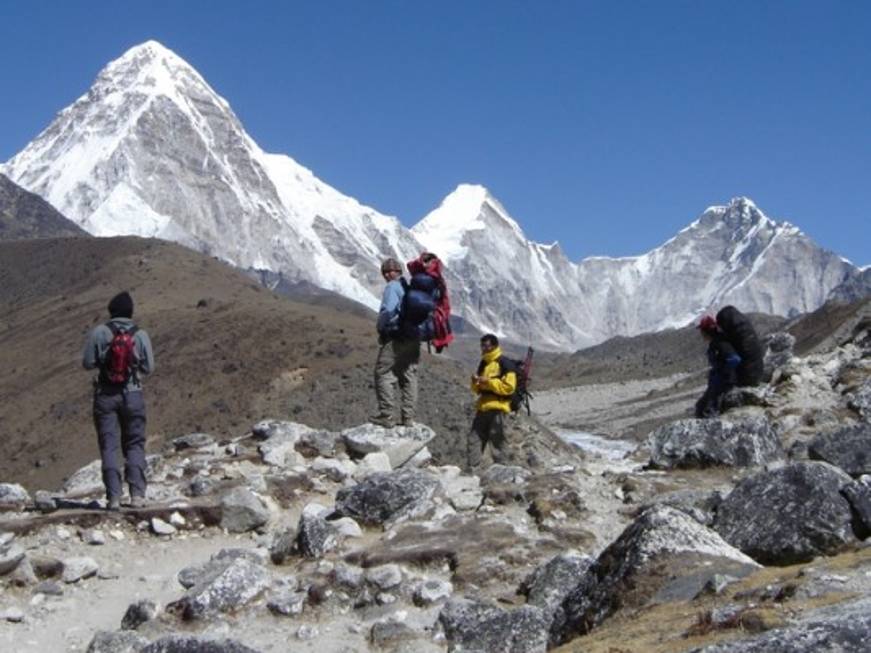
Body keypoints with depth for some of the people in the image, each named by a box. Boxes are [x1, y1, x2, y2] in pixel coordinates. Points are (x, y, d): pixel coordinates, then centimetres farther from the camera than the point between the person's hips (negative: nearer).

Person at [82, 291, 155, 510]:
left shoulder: (99, 332, -6)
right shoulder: (141, 335, -3)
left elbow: (88, 363, -5)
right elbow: (149, 367, -1)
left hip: (106, 395, -1)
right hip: (132, 394, 1)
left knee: (109, 446, 4)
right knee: (134, 445, 10)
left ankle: (113, 497, -3)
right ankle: (137, 494, 0)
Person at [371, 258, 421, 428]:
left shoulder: (393, 287, -11)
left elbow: (388, 311, -23)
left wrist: (381, 327, -9)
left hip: (395, 338, -8)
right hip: (413, 339, 8)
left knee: (384, 375, -2)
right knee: (409, 377, 11)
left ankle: (387, 416, -5)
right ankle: (408, 417, 13)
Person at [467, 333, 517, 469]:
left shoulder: (504, 364, -5)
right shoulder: (483, 364, 19)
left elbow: (509, 387, -13)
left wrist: (489, 381, -16)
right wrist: (475, 383, 3)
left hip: (497, 408, -8)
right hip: (482, 407, 8)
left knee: (497, 440, -5)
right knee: (474, 439, 3)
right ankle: (472, 468, 5)